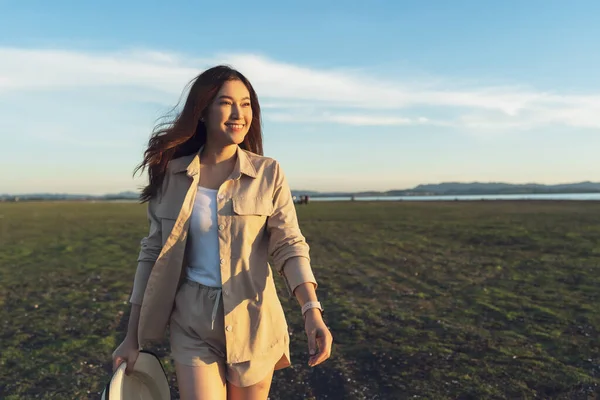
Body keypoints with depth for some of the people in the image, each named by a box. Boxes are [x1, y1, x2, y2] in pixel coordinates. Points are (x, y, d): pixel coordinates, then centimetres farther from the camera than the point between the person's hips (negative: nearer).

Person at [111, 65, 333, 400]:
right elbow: (154, 253, 3)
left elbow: (289, 246, -10)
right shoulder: (172, 174, -2)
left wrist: (312, 312, -26)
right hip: (192, 325, 1)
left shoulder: (268, 173, -5)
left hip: (252, 323, 0)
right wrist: (134, 336, 5)